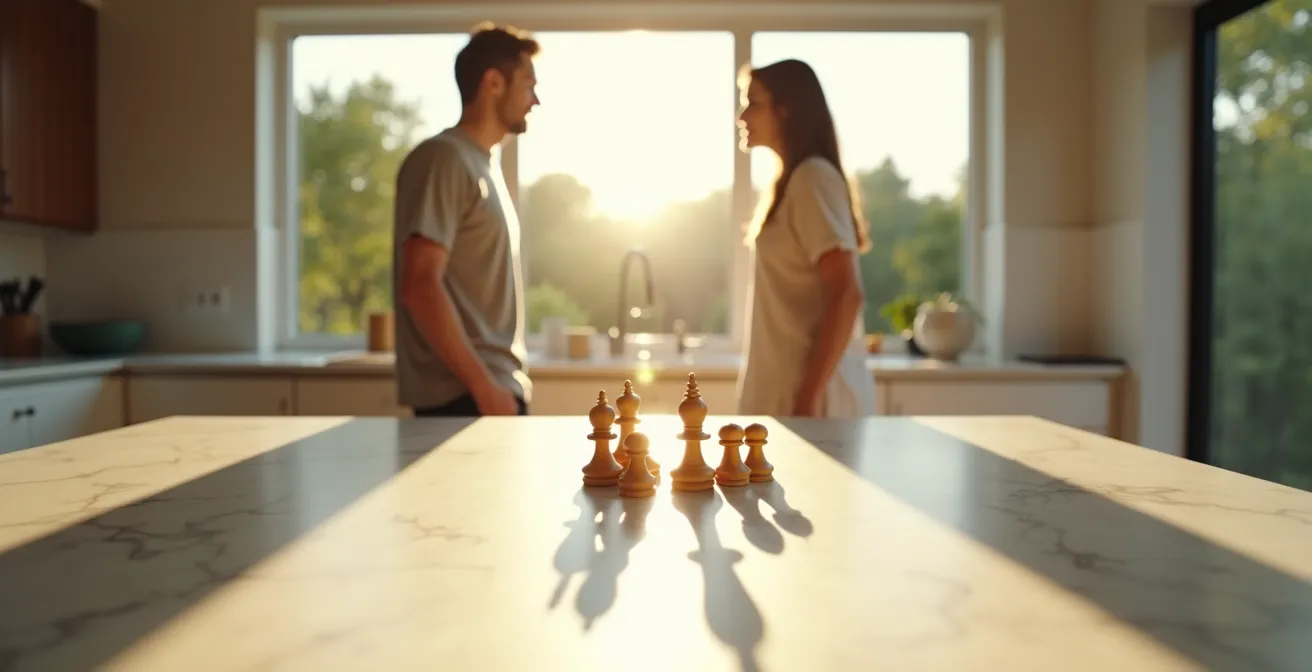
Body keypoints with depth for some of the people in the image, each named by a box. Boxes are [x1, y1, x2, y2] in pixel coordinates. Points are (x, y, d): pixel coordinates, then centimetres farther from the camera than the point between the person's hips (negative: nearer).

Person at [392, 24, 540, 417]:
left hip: (496, 386, 8)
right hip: (463, 396, -8)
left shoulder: (483, 163, 17)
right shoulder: (444, 159, -11)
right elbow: (420, 287, -19)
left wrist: (498, 384, 16)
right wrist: (483, 386, -20)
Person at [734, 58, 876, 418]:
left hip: (812, 395, -9)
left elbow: (847, 294, -20)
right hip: (787, 391, 9)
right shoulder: (794, 181, 15)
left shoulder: (811, 178, -12)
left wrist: (808, 398, -21)